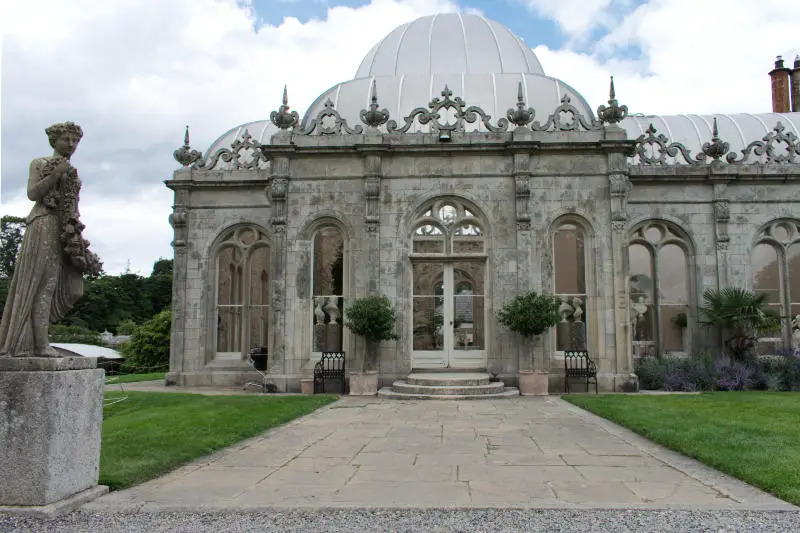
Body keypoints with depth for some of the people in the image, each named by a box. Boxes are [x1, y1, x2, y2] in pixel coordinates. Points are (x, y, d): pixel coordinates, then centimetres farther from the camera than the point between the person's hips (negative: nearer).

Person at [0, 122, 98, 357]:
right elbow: (33, 194, -7)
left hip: (68, 232, 7)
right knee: (44, 283, -11)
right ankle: (41, 344, -12)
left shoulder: (72, 172, 24)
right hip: (45, 226, -7)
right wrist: (56, 174, -15)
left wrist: (77, 233, 17)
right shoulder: (39, 164, 6)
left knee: (72, 289, 0)